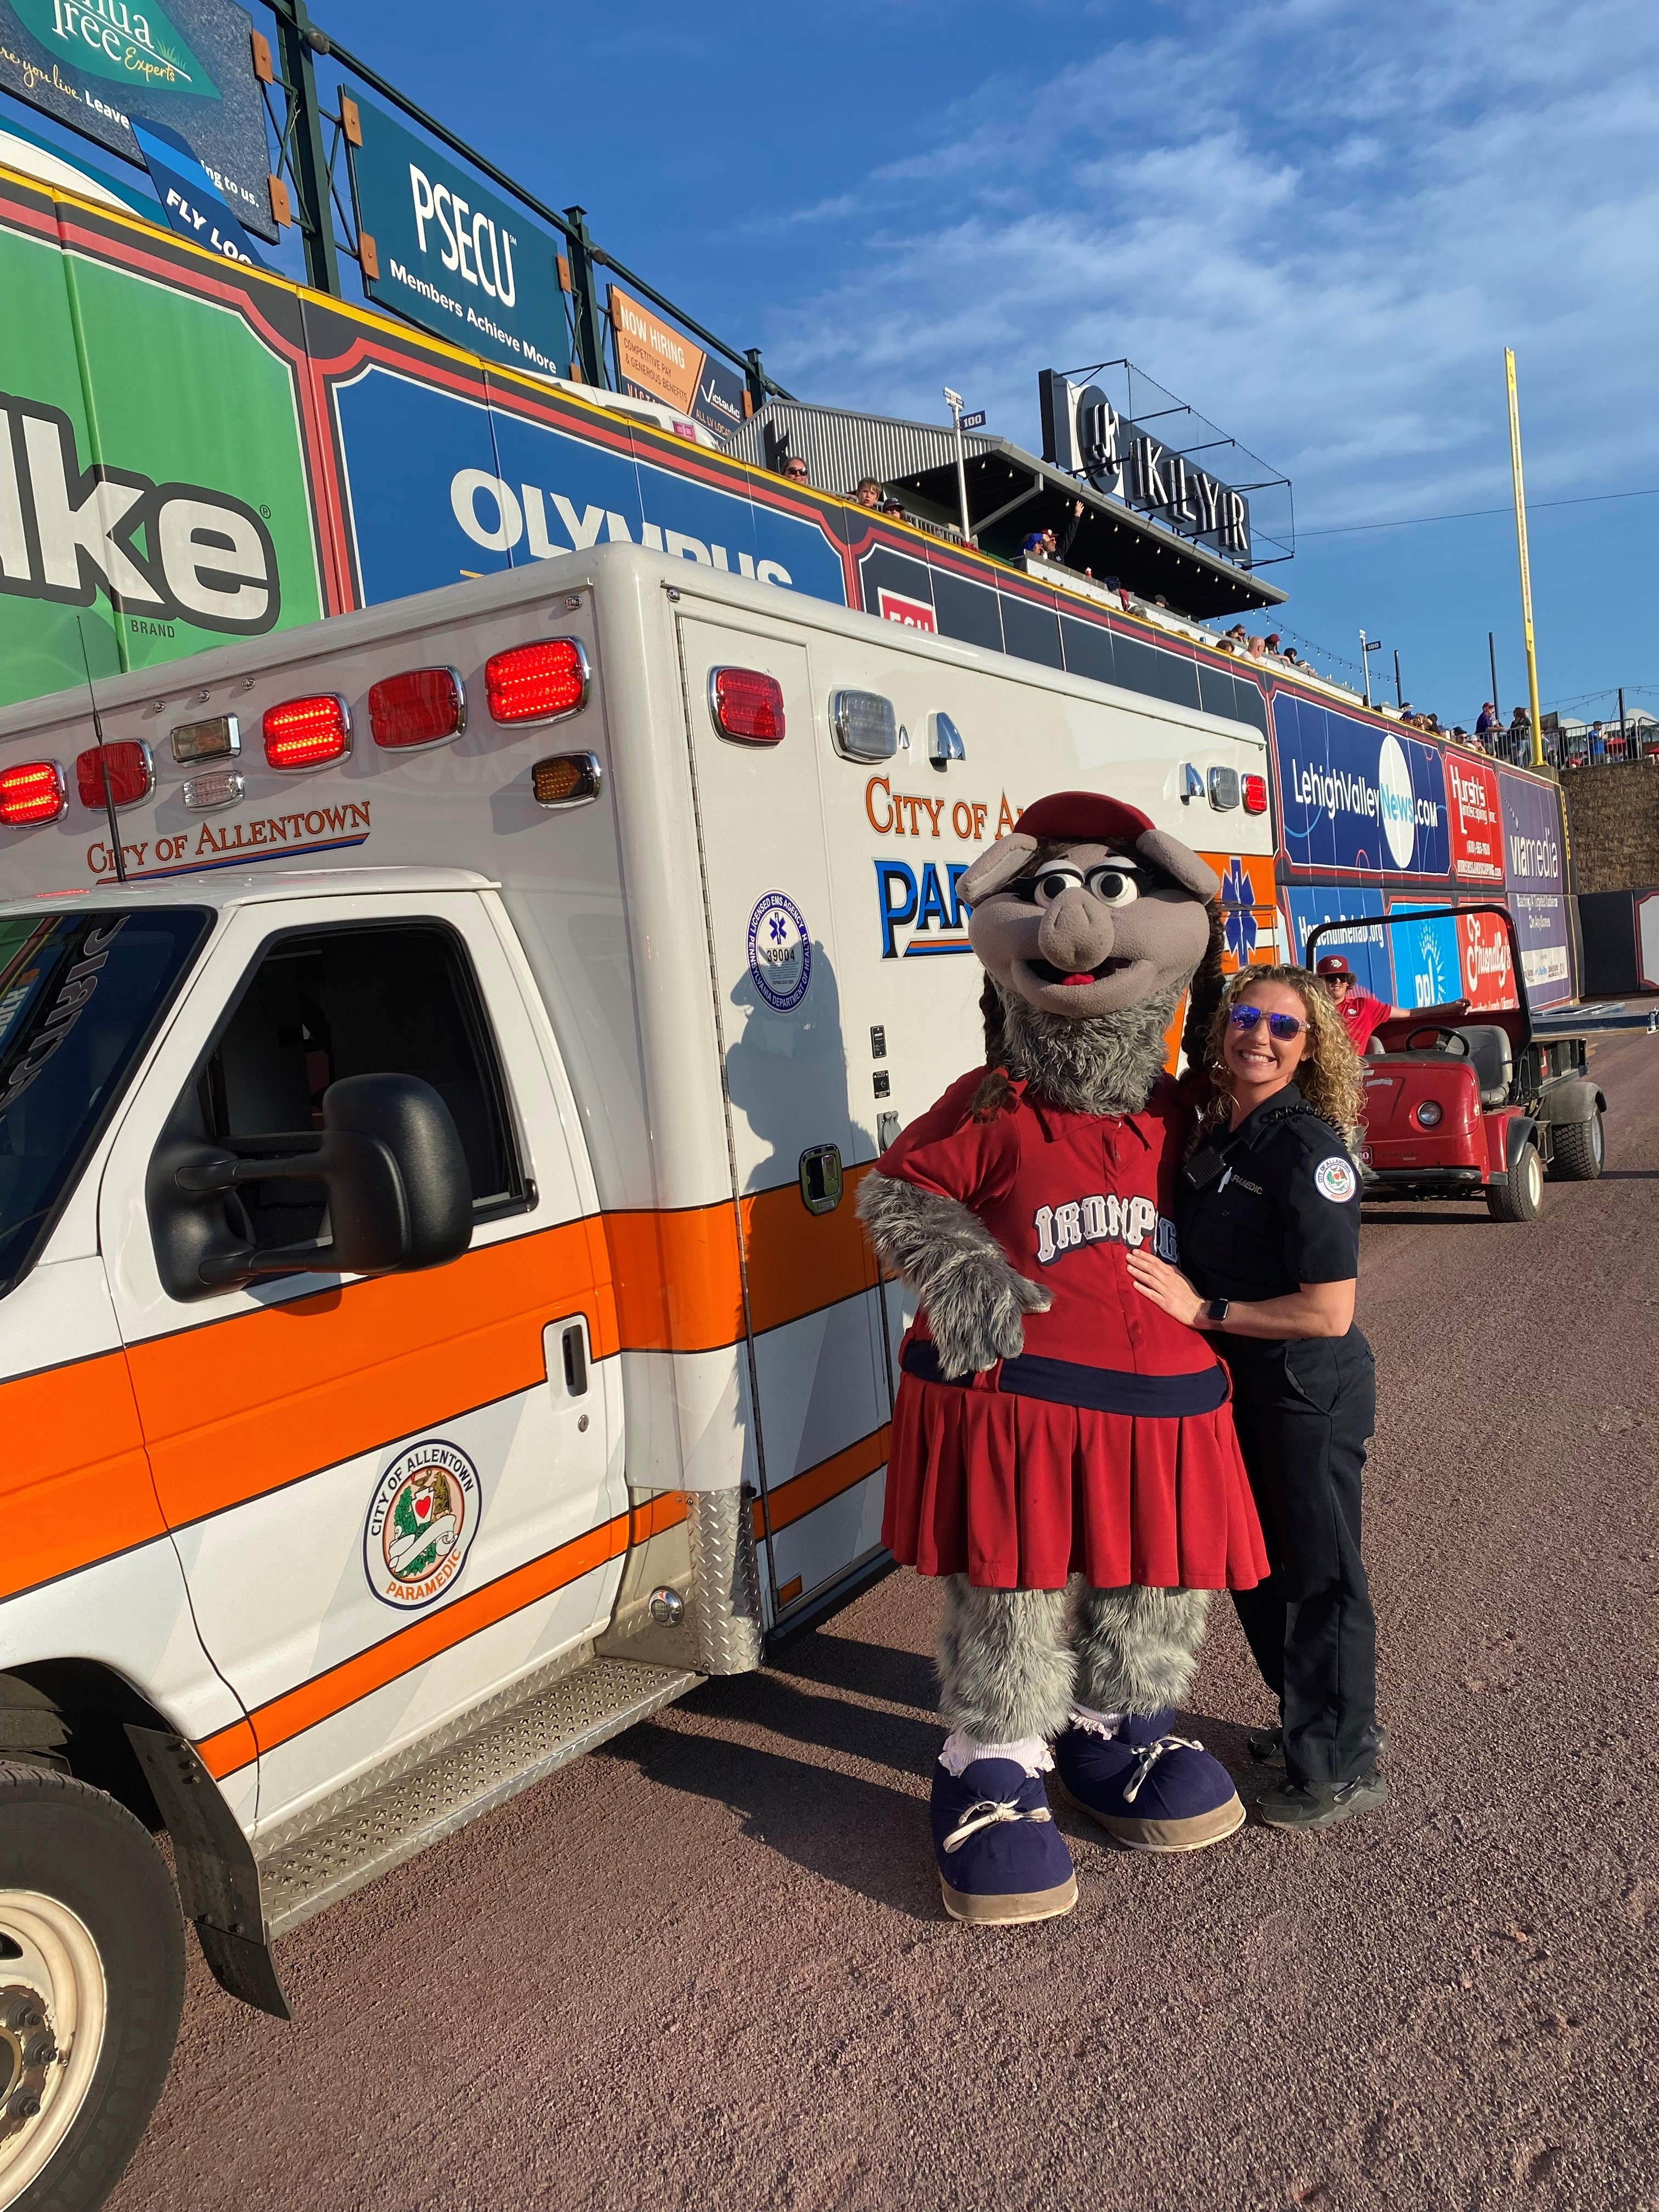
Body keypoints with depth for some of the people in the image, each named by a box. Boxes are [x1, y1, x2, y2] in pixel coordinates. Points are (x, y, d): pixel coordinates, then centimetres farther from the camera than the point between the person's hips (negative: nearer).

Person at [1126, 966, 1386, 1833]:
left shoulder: (1310, 1149, -21)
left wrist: (1204, 1311, -23)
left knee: (1317, 1574, 7)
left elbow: (1328, 1312, -25)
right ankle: (1310, 1722, 43)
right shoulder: (1212, 1137, 3)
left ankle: (1341, 1767, 27)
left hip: (1311, 1393, -8)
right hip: (1238, 1387, 8)